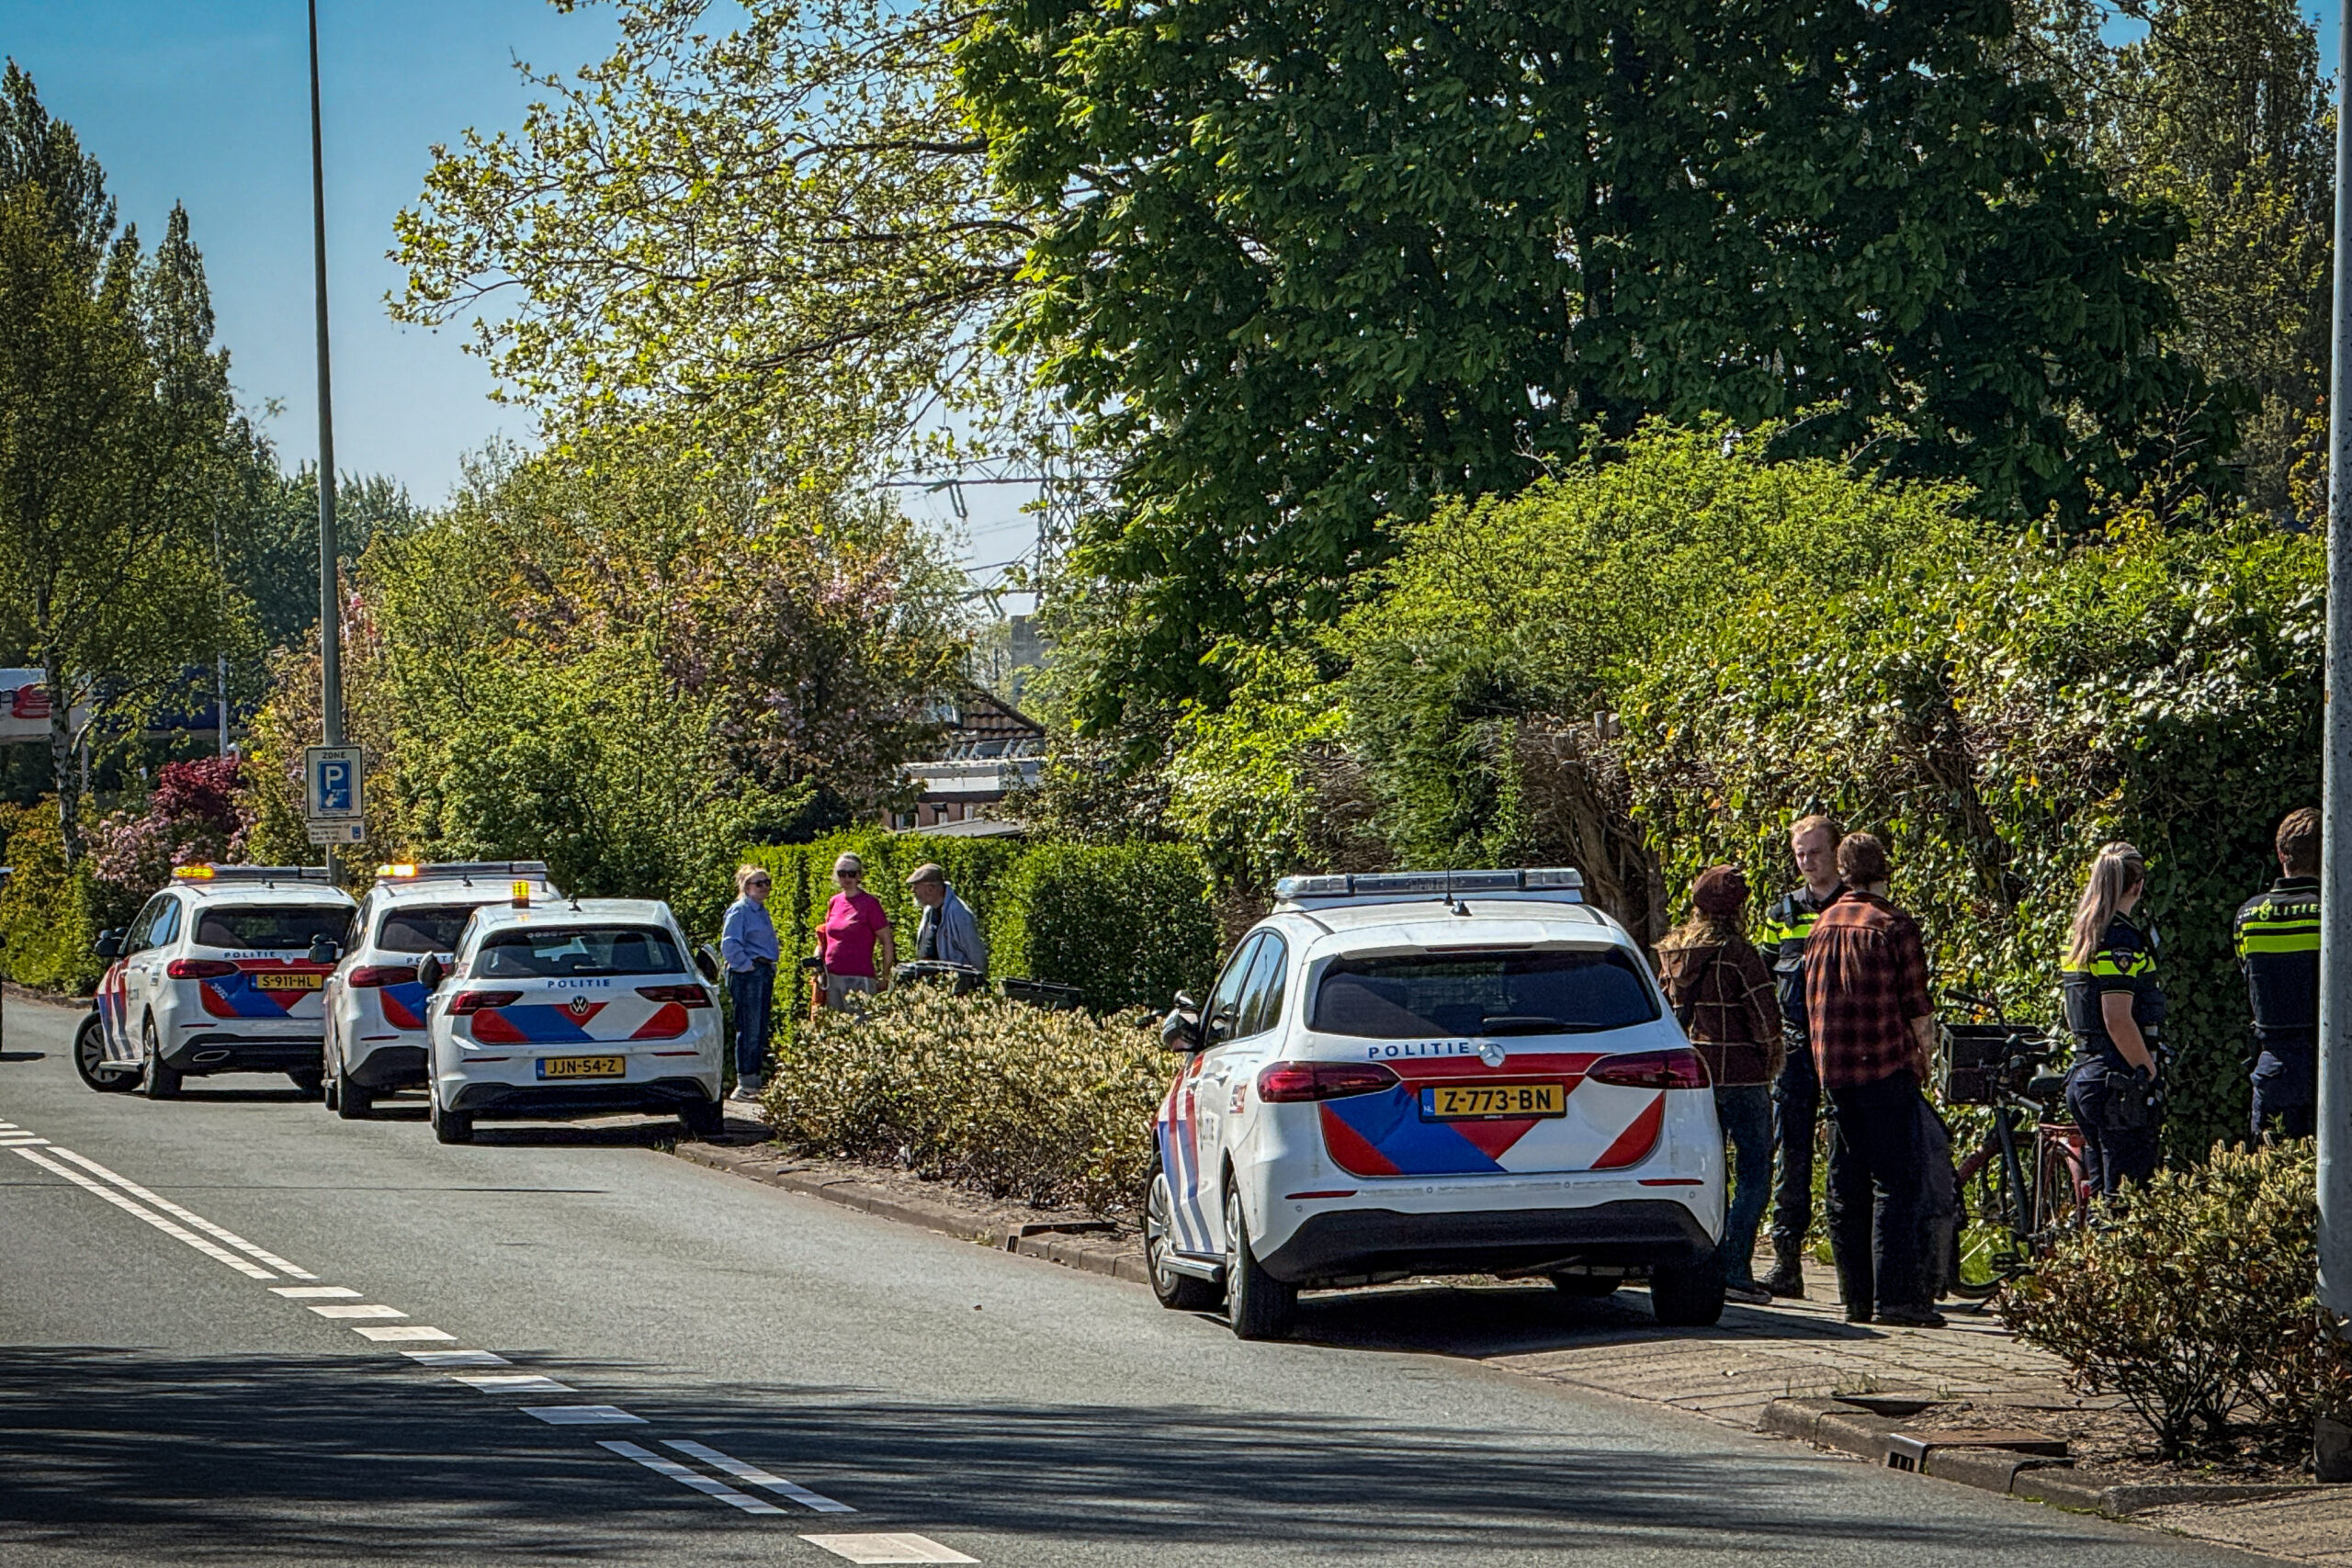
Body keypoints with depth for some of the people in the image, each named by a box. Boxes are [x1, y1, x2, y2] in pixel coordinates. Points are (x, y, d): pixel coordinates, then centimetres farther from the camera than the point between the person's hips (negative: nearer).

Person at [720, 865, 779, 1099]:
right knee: (749, 1030, -9)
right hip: (747, 975, -9)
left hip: (765, 972, 9)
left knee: (762, 1030, 10)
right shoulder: (739, 911, -9)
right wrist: (746, 965, -14)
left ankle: (757, 1081, 15)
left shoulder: (762, 911, 17)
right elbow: (729, 945, -18)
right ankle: (745, 1086, -7)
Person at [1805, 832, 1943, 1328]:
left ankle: (1856, 1299, 9)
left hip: (1834, 1069, 6)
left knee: (1846, 1189, 8)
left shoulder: (1822, 927, 11)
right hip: (1886, 1066, -6)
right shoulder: (1894, 926, -9)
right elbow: (1916, 1006, -9)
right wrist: (1926, 1052, 7)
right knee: (1899, 1184, -5)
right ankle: (1895, 1296, -11)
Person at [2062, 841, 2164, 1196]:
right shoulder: (2121, 937, -14)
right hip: (2120, 1082, -9)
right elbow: (2118, 1020, -20)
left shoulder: (2080, 934, 13)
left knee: (2099, 1191, 15)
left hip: (2084, 1073, 9)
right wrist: (2149, 1072, -10)